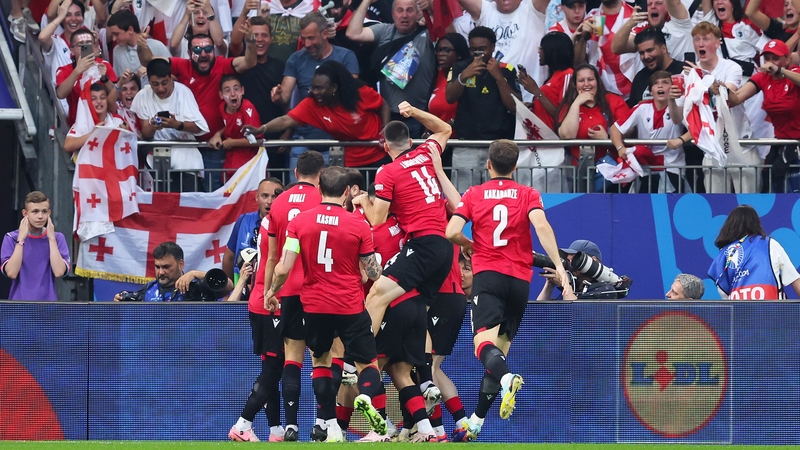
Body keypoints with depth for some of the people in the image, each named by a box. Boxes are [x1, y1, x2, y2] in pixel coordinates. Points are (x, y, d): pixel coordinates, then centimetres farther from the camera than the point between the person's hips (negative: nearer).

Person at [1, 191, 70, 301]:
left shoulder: (57, 238, 4)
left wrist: (51, 238, -9)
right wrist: (21, 239, -12)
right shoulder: (11, 238, 1)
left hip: (48, 300, 1)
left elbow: (59, 272, -10)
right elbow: (11, 273, -11)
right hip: (19, 301, -1)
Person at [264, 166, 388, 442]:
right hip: (351, 306, -1)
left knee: (320, 362, 19)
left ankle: (331, 428, 7)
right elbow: (373, 274, -4)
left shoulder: (299, 222, -3)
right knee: (368, 365, 9)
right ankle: (366, 398, -26)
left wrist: (272, 292, 13)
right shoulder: (359, 225, -6)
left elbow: (283, 268, -5)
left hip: (314, 305, 1)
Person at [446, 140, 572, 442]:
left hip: (487, 273, -2)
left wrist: (468, 245, 19)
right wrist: (558, 266, -15)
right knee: (500, 347, 9)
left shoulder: (473, 195, 7)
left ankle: (507, 378, -51)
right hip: (519, 279, 2)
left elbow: (451, 232, -3)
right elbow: (541, 226, -11)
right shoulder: (528, 195, 8)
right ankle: (476, 423, 7)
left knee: (484, 342, -16)